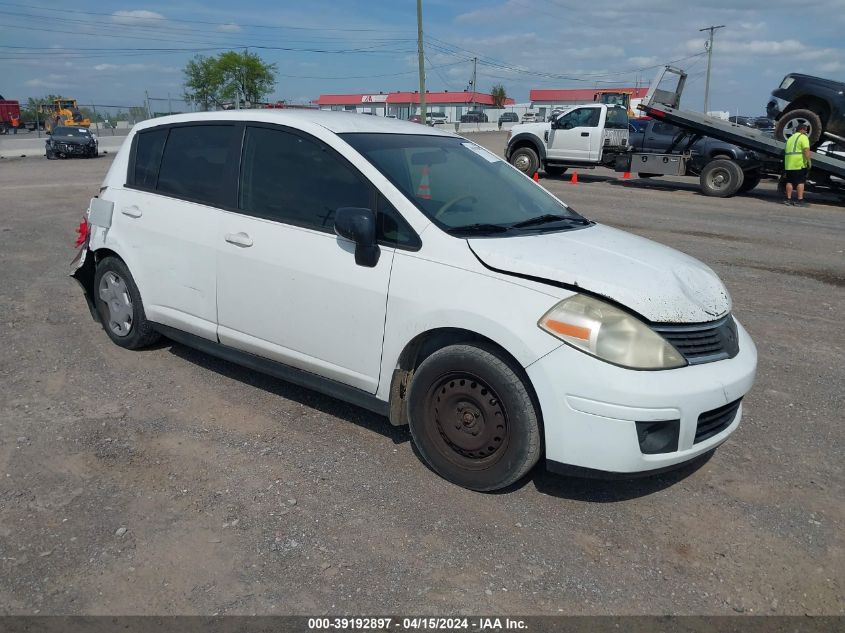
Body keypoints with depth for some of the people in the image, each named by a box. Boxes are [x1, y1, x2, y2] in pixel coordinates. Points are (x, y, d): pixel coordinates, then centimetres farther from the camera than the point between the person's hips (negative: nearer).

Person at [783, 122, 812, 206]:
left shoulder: (790, 138, 21)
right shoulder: (803, 137, -4)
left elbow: (785, 151, 25)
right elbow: (806, 150, -16)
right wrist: (808, 162, -16)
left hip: (789, 164, 6)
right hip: (799, 164, -6)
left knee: (789, 181, 11)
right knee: (800, 182, -3)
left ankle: (788, 199, 11)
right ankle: (800, 200, -4)